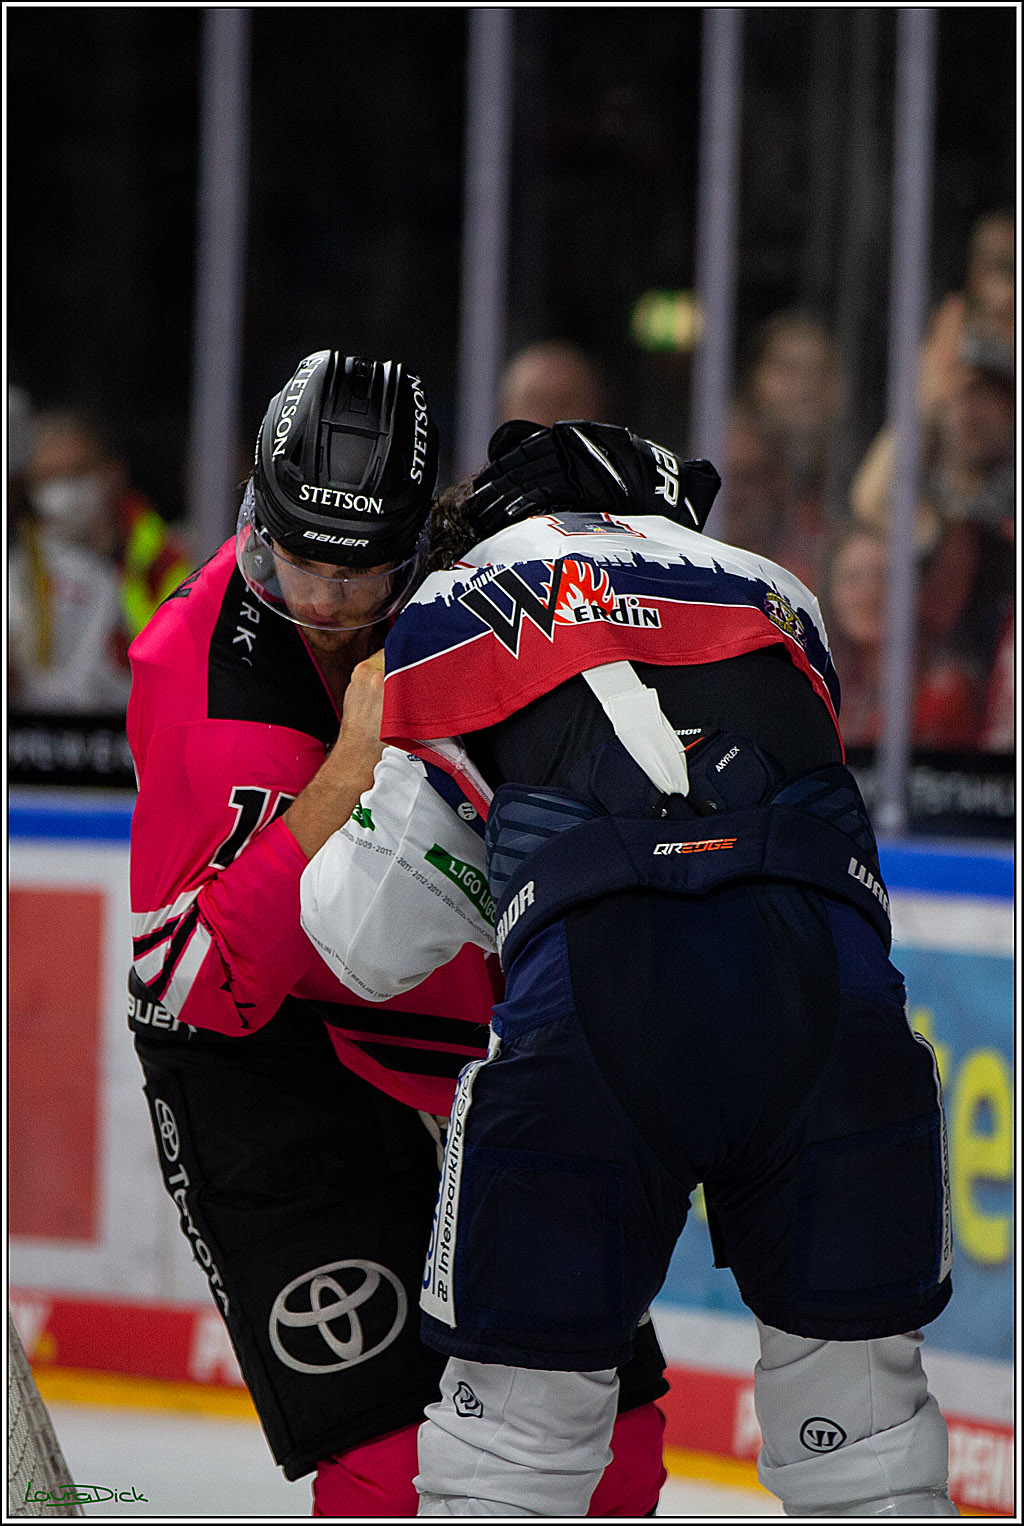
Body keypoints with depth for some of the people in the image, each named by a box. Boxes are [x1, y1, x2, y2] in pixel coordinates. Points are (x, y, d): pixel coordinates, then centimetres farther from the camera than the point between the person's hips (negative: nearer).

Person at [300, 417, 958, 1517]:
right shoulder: (776, 598, 33)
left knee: (522, 1393, 12)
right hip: (829, 995, 2)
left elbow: (375, 942, 23)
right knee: (852, 1370, 18)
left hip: (596, 1009, -2)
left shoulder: (459, 609, 23)